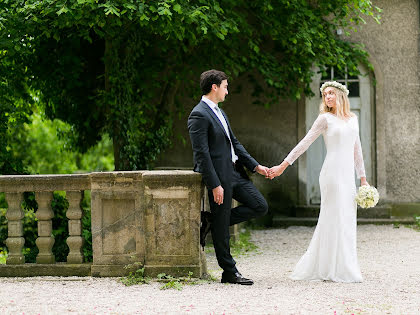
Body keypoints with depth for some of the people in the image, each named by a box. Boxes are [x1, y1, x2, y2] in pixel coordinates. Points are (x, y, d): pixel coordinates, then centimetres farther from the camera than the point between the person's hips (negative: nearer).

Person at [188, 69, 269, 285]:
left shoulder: (218, 112, 16)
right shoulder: (199, 115, -15)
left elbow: (234, 143, 21)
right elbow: (201, 153, -19)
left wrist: (255, 166, 15)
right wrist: (215, 185, -22)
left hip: (235, 172, 9)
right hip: (219, 175, -9)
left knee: (260, 206, 7)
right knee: (221, 227, 0)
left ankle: (210, 225, 14)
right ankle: (229, 272, 9)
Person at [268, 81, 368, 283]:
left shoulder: (353, 119, 15)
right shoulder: (325, 119, -1)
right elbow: (305, 143, -1)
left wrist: (363, 178, 16)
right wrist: (283, 165, -4)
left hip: (348, 176, 6)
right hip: (332, 173, -6)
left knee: (347, 220, 7)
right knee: (335, 220, -7)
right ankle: (337, 271, -4)